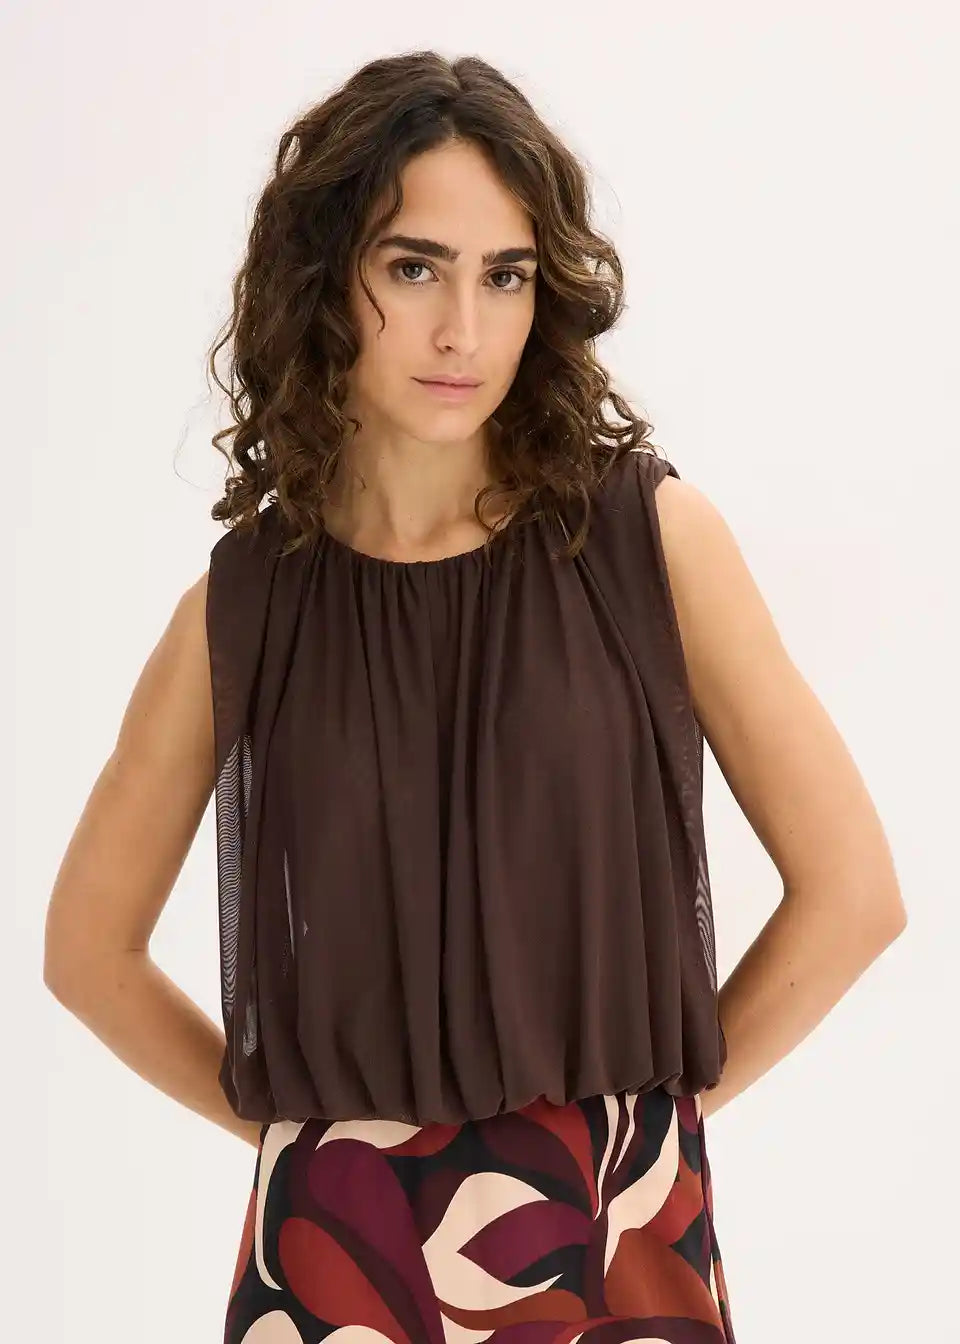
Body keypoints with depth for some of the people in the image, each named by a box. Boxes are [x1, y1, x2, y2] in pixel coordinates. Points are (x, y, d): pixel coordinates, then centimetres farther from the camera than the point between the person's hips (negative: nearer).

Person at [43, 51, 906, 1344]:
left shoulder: (651, 535, -6)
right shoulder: (243, 600, -2)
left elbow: (852, 888, -3)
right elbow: (91, 946, 9)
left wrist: (647, 1104, 0)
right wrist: (294, 1122, 3)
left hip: (616, 1232, -1)